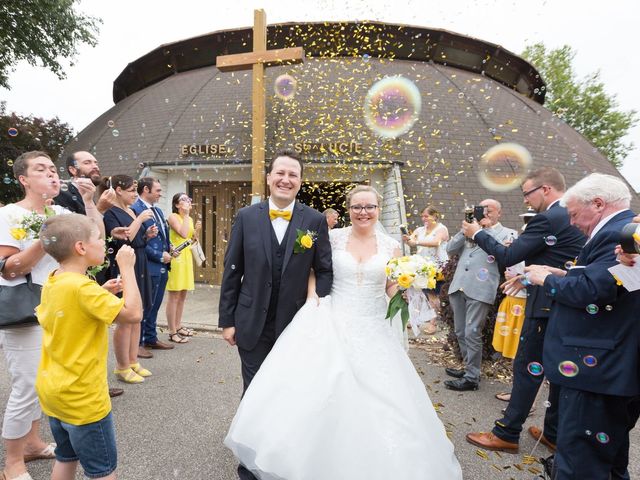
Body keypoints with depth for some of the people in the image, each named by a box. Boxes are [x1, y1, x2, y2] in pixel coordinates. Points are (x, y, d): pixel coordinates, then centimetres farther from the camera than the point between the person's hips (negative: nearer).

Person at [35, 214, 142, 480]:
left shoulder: (52, 284, 1)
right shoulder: (81, 287, -27)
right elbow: (133, 313, -30)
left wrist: (102, 293, 4)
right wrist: (127, 267, -23)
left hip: (53, 392, 9)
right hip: (83, 398, -9)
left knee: (66, 458, 25)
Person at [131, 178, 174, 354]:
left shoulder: (158, 210, 14)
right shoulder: (135, 209, -15)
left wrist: (170, 248, 4)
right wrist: (160, 256, -15)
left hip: (162, 267, 9)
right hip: (148, 267, -8)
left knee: (154, 306, 17)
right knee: (144, 306, 3)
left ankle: (151, 339, 30)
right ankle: (136, 342, 18)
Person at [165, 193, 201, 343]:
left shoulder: (189, 219, 14)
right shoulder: (173, 217, -7)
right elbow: (183, 234, -22)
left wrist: (197, 230, -1)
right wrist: (186, 215, -15)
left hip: (187, 257, 8)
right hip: (176, 257, -8)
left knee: (182, 295, 12)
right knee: (174, 296, -5)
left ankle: (178, 326, 23)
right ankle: (172, 332, 0)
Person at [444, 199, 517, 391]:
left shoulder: (507, 233, 8)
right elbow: (450, 250, 12)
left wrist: (487, 229, -6)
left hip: (480, 289, -5)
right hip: (458, 287, 6)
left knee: (472, 334, -5)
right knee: (461, 333, 13)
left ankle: (472, 378, 8)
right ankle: (470, 368, 30)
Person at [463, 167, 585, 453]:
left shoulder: (548, 219, -18)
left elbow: (507, 256, -17)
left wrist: (476, 234, -5)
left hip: (547, 307, -9)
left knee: (527, 369, 0)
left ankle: (507, 434, 12)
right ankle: (555, 433, 30)